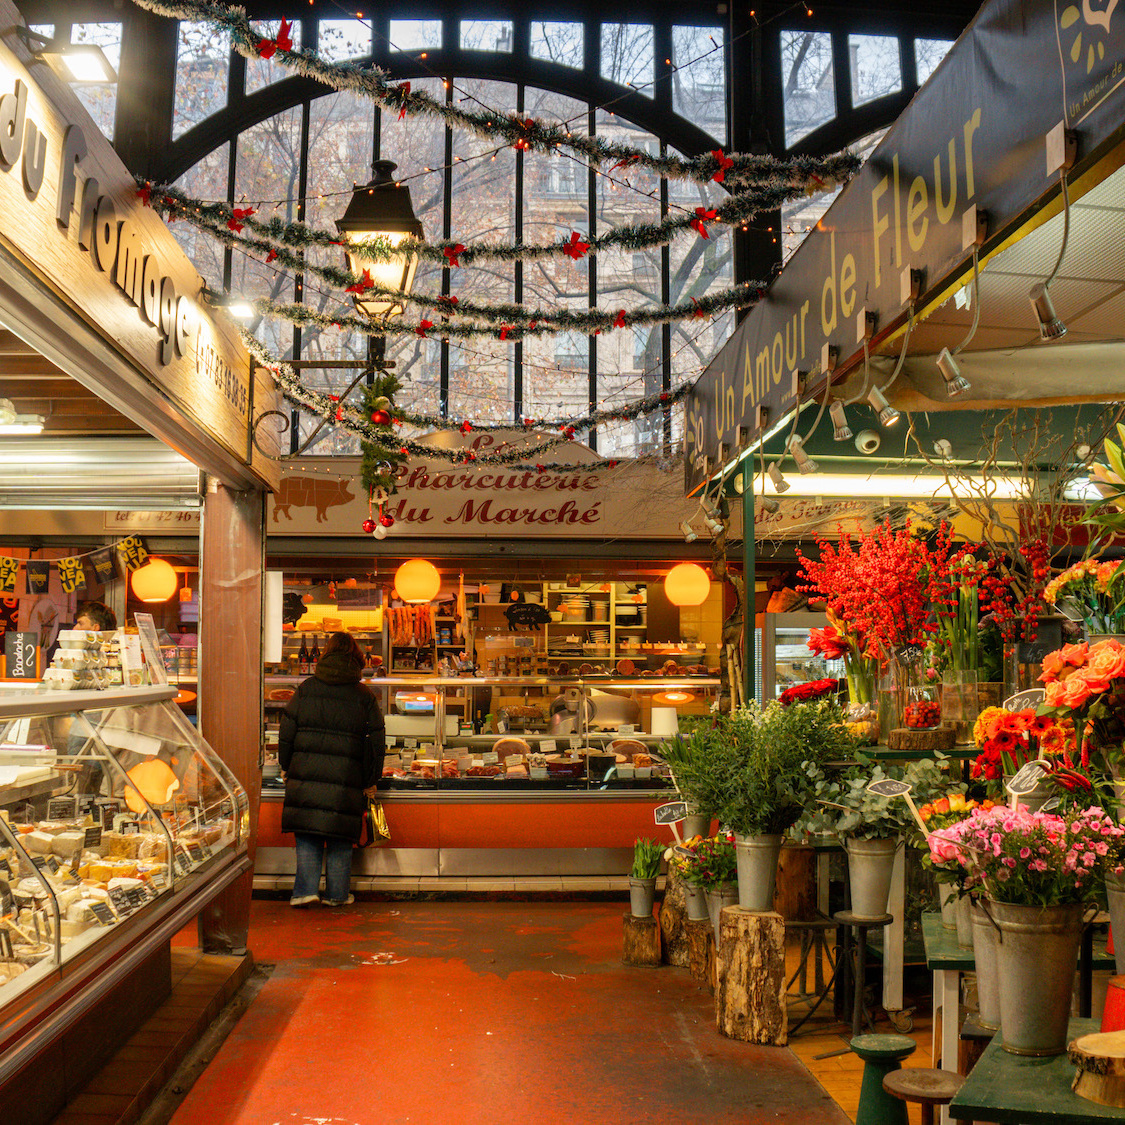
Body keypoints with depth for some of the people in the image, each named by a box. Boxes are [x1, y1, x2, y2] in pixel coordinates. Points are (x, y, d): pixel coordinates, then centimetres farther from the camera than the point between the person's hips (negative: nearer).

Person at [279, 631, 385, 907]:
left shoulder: (306, 688, 5)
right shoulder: (364, 696, 2)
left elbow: (287, 729, 7)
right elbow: (376, 741, 3)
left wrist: (287, 767, 17)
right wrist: (371, 780, 10)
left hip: (306, 771, 1)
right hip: (346, 776, -1)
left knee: (307, 836, 9)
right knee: (340, 838, 9)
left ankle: (305, 889, 3)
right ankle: (337, 894, 14)